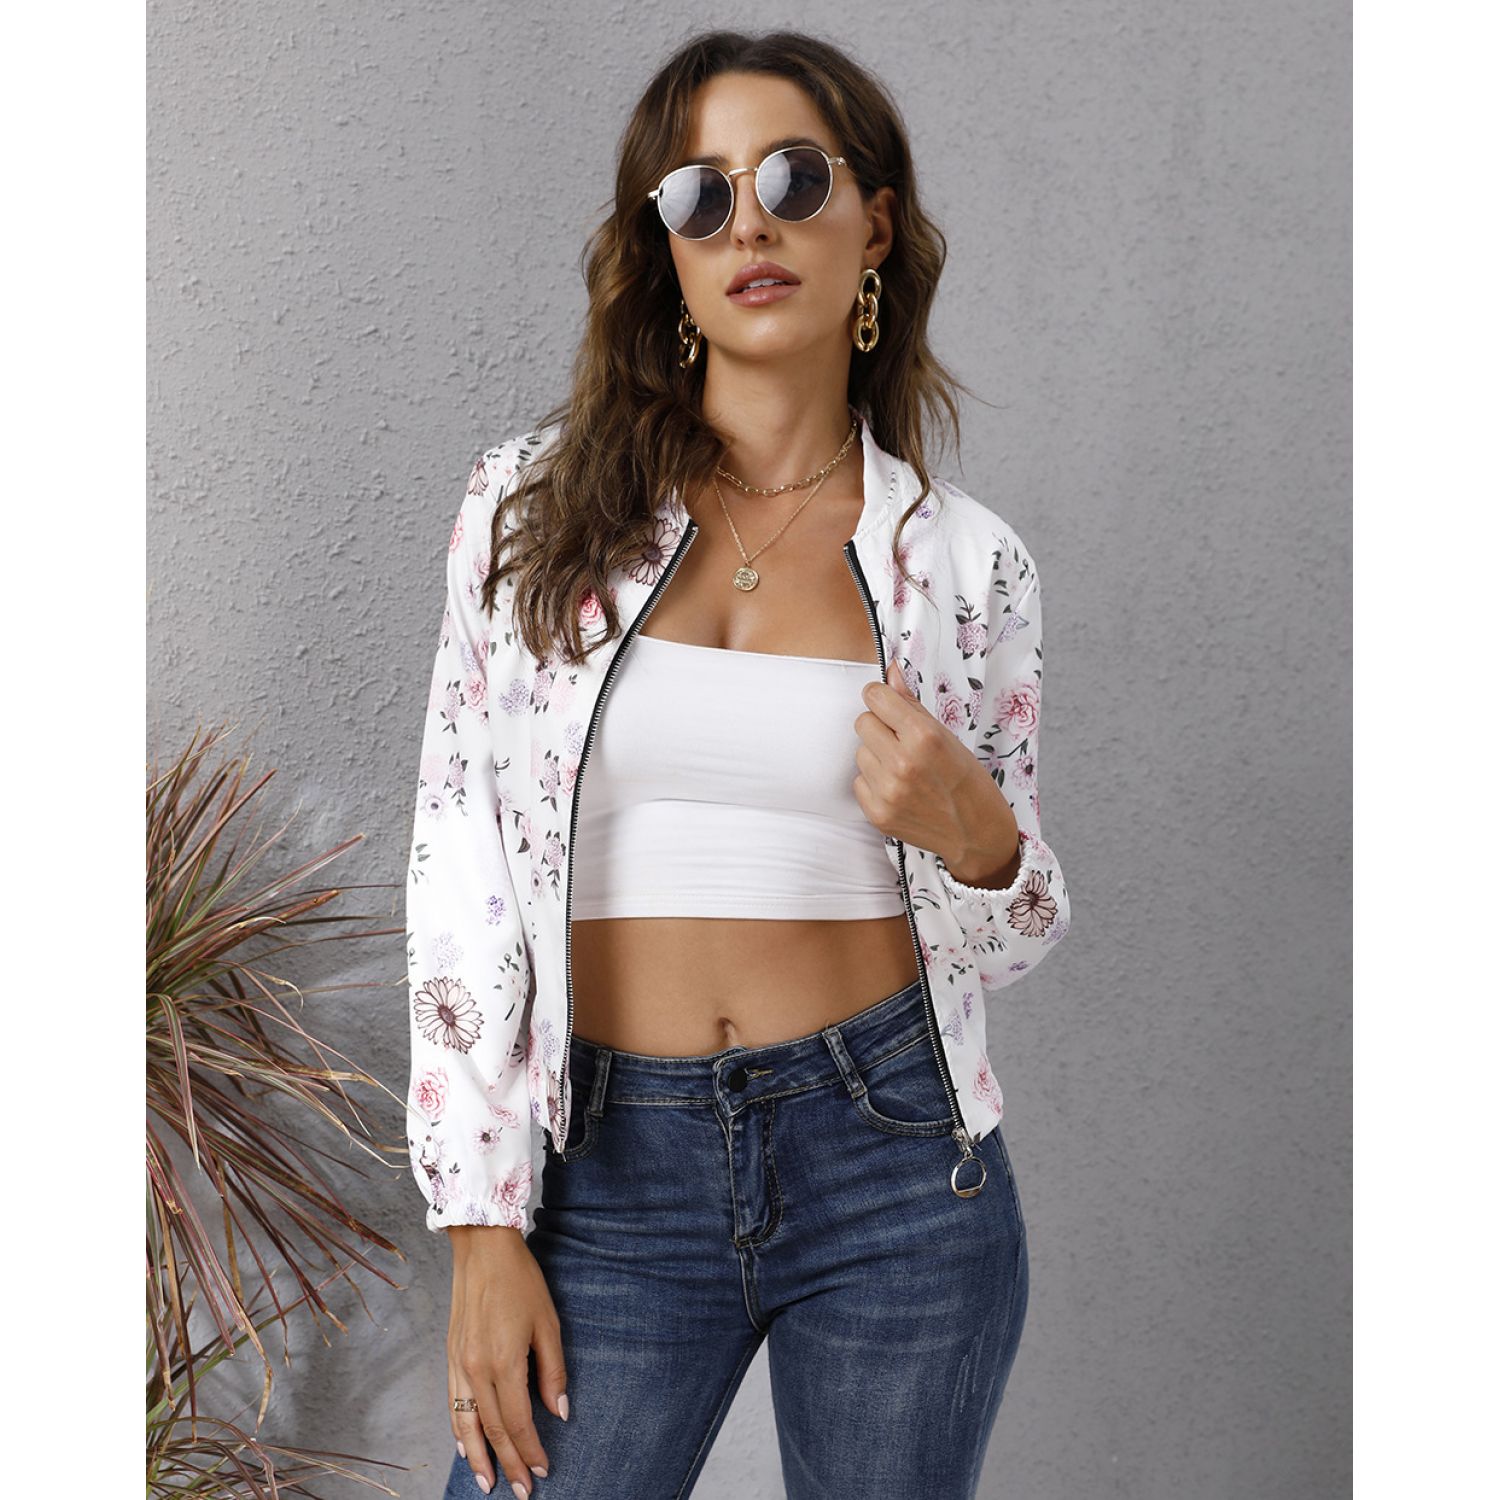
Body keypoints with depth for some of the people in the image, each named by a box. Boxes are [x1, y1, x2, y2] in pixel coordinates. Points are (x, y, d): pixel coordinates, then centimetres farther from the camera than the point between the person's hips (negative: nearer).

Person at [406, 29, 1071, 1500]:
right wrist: (483, 1226, -4)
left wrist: (974, 838, -14)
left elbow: (1007, 934, 10)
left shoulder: (964, 560, 2)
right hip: (612, 1165, 0)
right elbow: (458, 863, -1)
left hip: (896, 1159, 1)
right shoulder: (535, 505, 0)